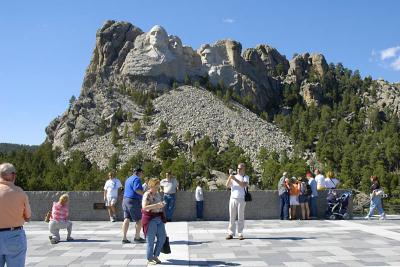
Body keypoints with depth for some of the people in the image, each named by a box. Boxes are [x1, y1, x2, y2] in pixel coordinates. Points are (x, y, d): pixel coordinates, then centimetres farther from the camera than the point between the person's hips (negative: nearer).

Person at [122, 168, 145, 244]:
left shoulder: (128, 179, 20)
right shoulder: (137, 179, -10)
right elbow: (137, 189, -25)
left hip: (125, 199, 9)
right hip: (134, 201, -9)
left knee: (126, 219, 7)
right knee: (139, 220, 2)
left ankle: (124, 238, 6)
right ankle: (137, 237, 8)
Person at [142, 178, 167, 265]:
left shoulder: (158, 194, 12)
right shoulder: (147, 195, -13)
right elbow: (144, 207, -27)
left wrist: (162, 204, 9)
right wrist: (157, 205, -32)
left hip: (159, 218, 8)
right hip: (150, 219, -8)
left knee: (162, 237, 8)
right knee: (151, 240, 0)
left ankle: (155, 256, 24)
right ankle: (149, 259, 15)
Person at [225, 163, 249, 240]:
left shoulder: (246, 177, 4)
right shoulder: (233, 176, 14)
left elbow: (244, 185, -15)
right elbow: (227, 185, 0)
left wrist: (235, 179, -20)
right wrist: (230, 176, -11)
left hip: (241, 199, -3)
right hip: (232, 199, 3)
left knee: (241, 217, -1)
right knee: (232, 217, 2)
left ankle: (240, 234, 4)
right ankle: (230, 233, 5)